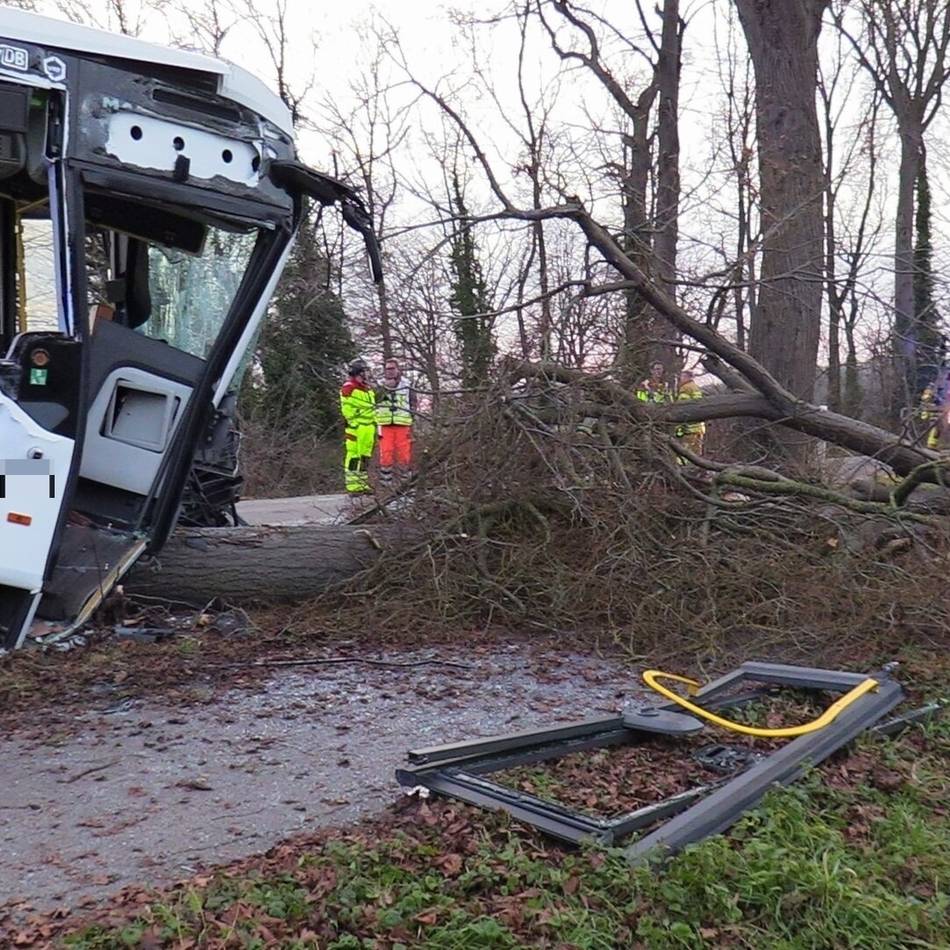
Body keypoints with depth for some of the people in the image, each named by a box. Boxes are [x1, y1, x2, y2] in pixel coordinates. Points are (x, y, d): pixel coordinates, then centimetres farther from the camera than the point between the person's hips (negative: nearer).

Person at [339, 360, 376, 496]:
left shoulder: (368, 389, 21)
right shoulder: (349, 387, -7)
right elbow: (347, 408, -12)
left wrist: (374, 425, 20)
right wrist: (353, 423, -17)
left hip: (368, 427, 9)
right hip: (356, 427, -9)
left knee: (365, 457, 13)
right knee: (353, 457, -8)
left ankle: (363, 484, 20)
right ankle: (353, 486, -7)